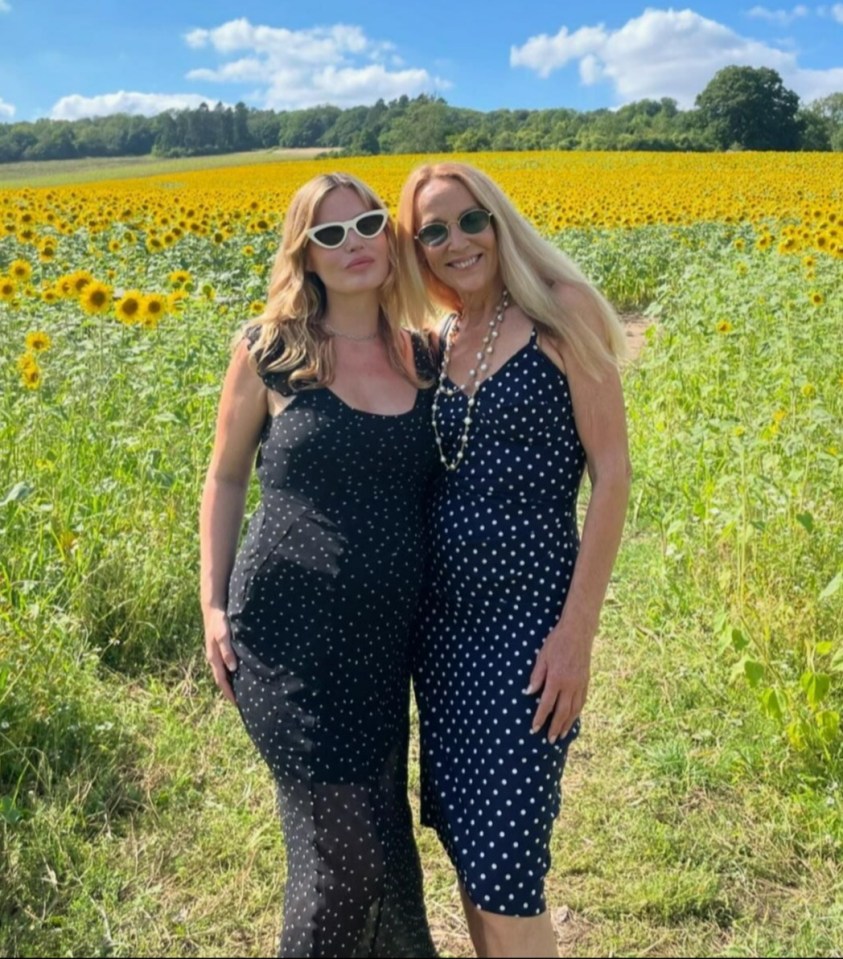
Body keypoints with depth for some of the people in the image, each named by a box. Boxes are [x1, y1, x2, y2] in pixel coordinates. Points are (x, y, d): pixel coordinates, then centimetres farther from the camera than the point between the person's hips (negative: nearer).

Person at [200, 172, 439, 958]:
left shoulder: (425, 358, 5)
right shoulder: (268, 352, -3)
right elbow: (225, 479, 6)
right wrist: (214, 606, -1)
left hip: (385, 643, 3)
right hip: (289, 637, -3)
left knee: (362, 841, 15)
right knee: (356, 847, -1)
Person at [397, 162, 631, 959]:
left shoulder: (561, 310, -5)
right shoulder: (434, 346, 11)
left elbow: (611, 472, -10)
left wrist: (578, 629, -15)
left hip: (526, 615, -6)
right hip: (442, 615, 6)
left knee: (501, 864, -3)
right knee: (464, 839, 14)